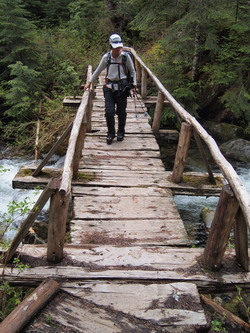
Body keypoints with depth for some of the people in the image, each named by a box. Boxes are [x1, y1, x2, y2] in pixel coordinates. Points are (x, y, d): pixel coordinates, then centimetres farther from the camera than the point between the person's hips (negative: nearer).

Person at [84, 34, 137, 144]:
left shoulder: (126, 56, -4)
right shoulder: (106, 57, 1)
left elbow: (132, 71, 8)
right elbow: (98, 71, 13)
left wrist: (133, 84, 3)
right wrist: (89, 82, 12)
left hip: (122, 87, -1)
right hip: (109, 87, 1)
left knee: (121, 112, 5)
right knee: (109, 112, -7)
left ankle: (121, 132, 26)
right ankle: (110, 133, 11)